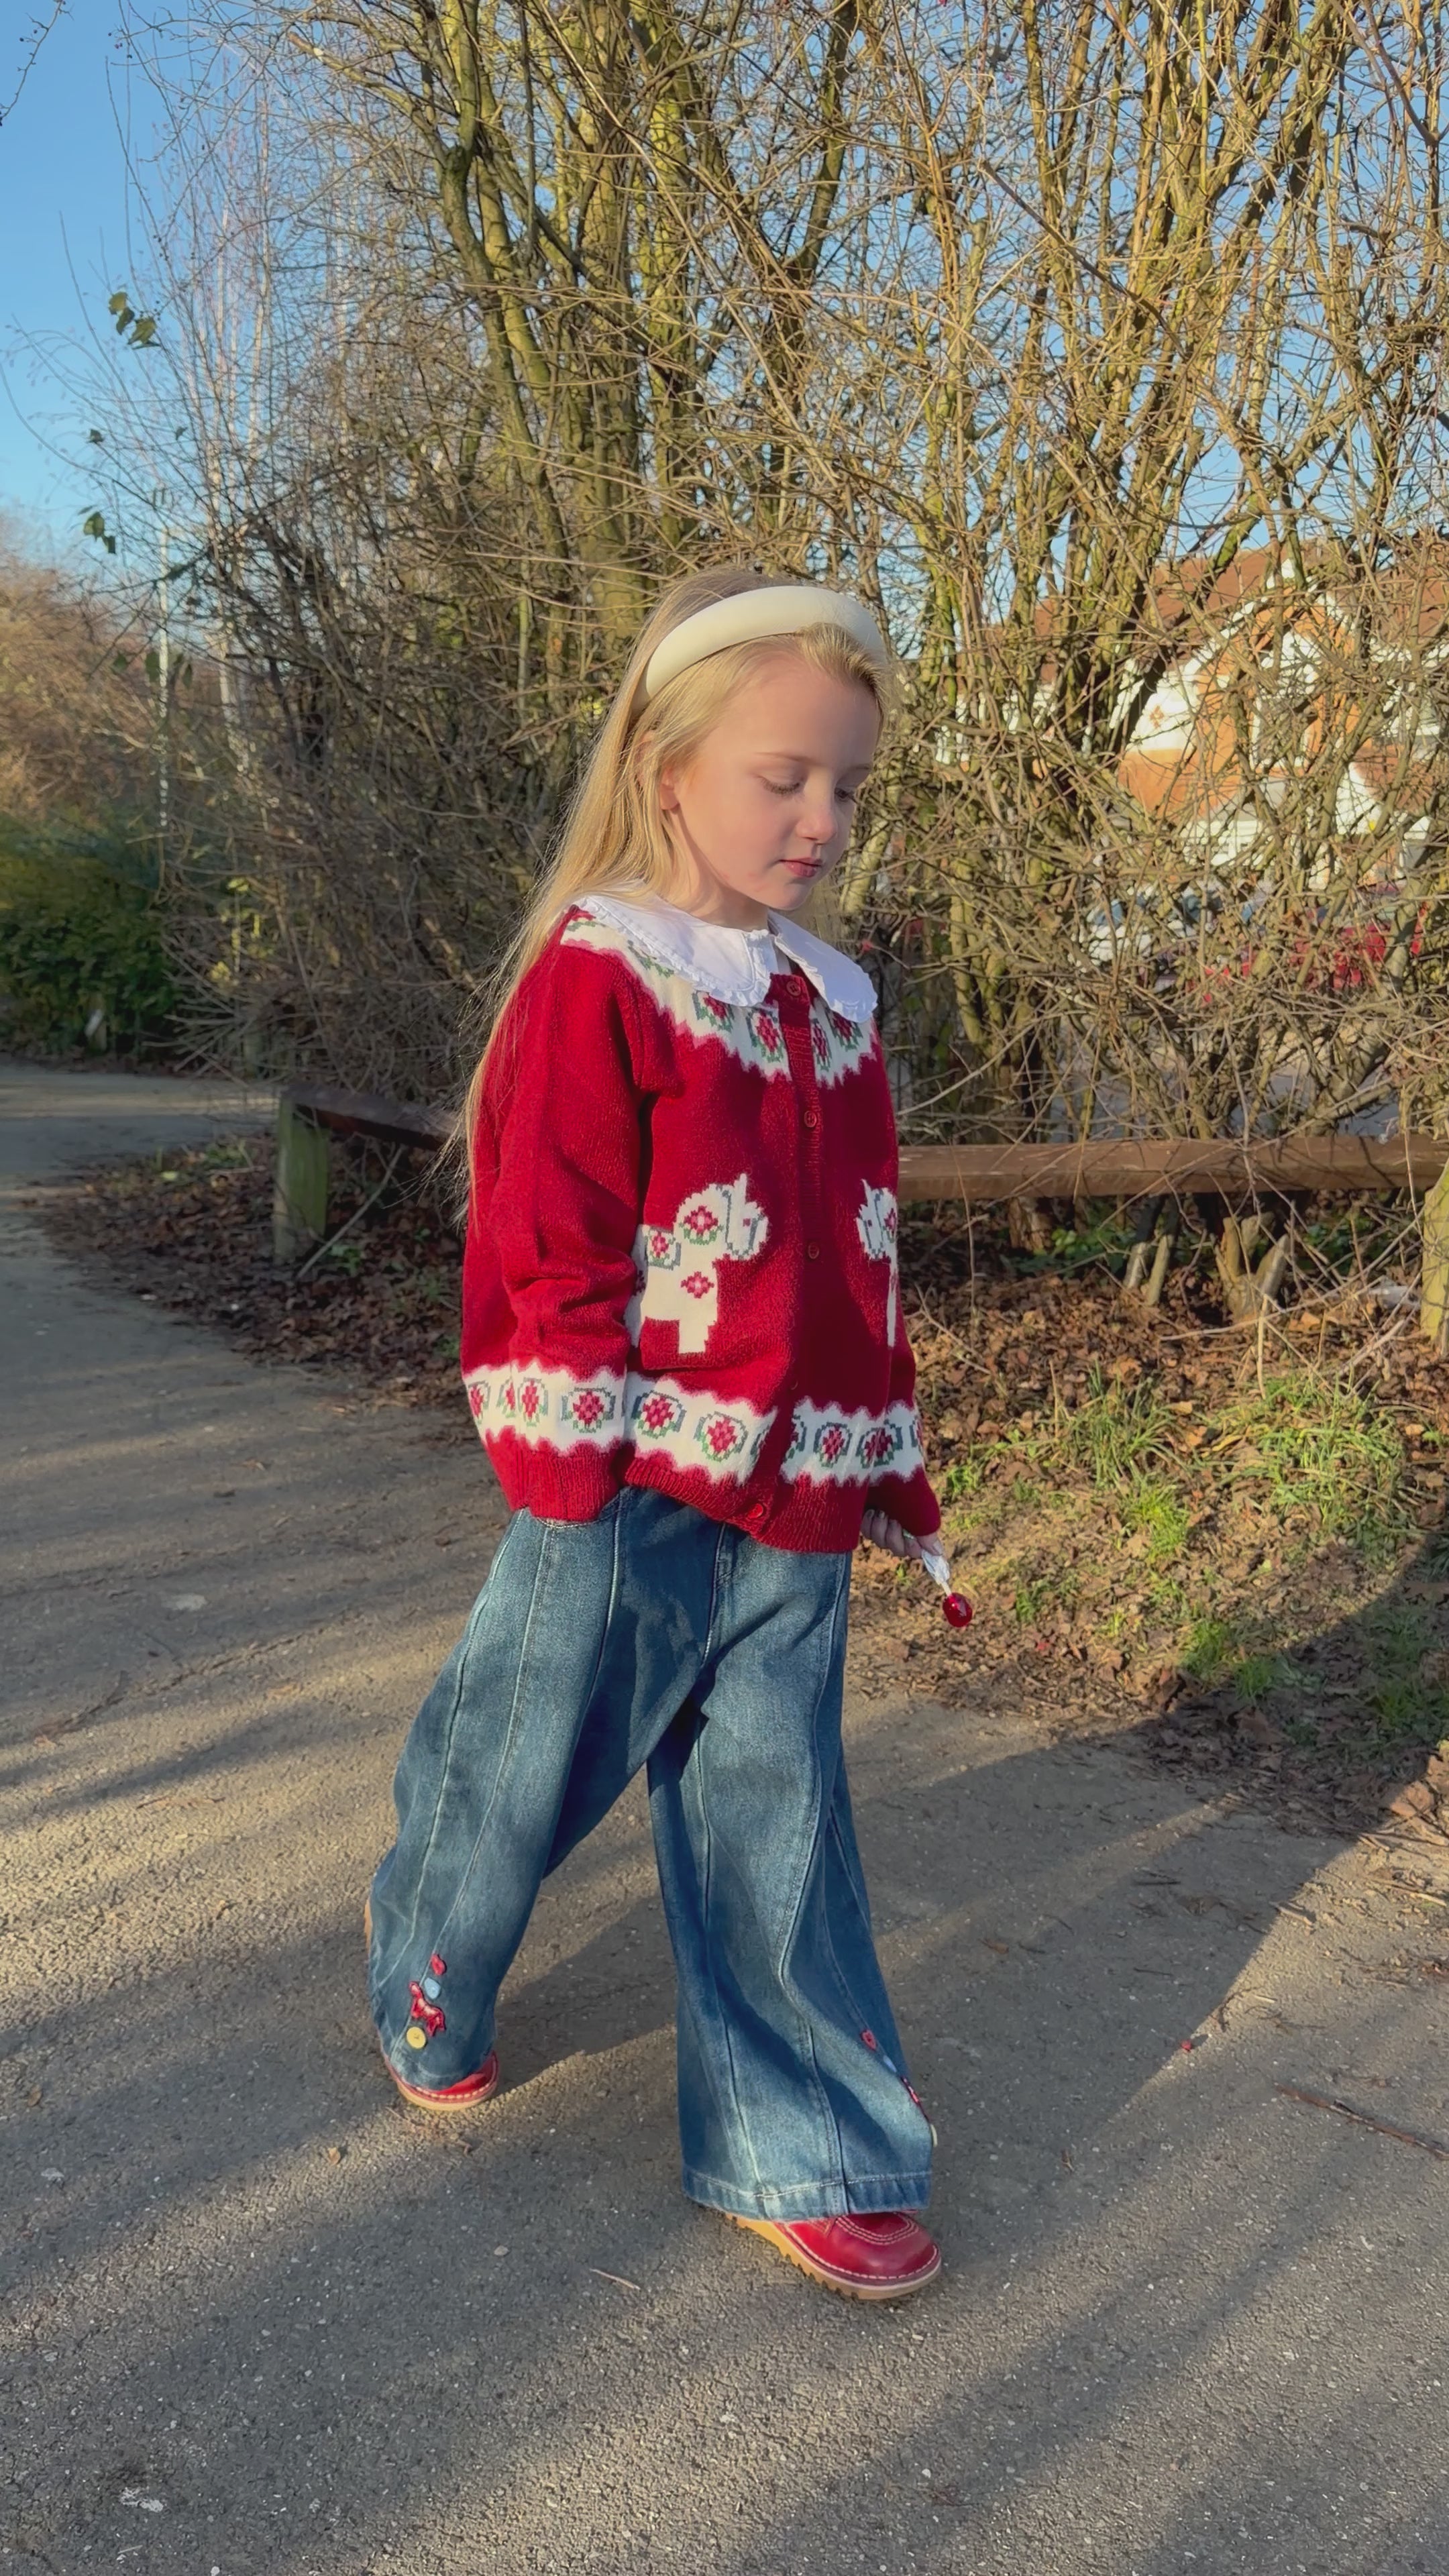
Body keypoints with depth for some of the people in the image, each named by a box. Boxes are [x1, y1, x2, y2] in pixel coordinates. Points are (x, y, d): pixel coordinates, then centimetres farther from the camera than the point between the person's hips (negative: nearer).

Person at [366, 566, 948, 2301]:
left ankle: (799, 2155, 26)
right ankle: (429, 1988, 44)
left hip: (795, 1507, 6)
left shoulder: (831, 1002, 10)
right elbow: (544, 1252, -14)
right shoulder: (598, 979, -12)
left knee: (776, 1820, 13)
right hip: (637, 1500, -6)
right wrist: (574, 1492, -15)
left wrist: (889, 1478, 16)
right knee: (524, 1759, 13)